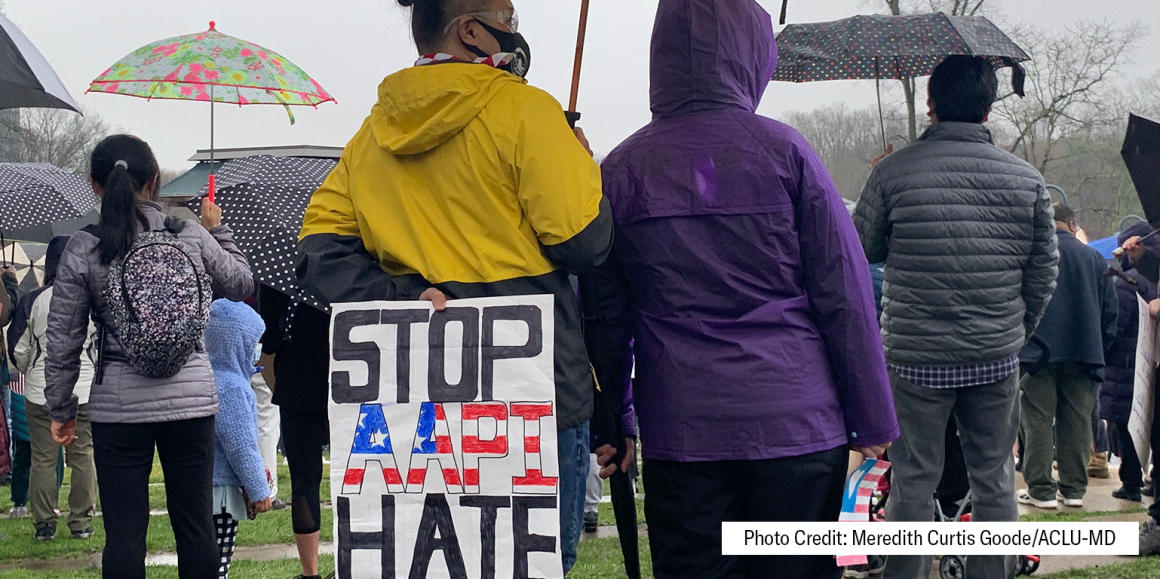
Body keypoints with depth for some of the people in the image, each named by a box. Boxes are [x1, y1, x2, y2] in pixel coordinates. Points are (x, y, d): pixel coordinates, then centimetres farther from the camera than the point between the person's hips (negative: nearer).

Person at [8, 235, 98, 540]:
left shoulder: (33, 301, -6)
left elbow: (18, 348, 2)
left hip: (41, 392, -1)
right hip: (85, 390, 1)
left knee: (43, 459, 6)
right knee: (84, 456, 7)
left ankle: (44, 523, 8)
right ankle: (81, 522, 8)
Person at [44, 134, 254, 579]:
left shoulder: (82, 251, -4)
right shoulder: (191, 236, -1)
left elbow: (63, 342, 0)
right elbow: (241, 283, 16)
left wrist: (60, 410, 11)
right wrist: (217, 231, 31)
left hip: (119, 408, -1)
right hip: (192, 398, 1)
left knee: (124, 534, 2)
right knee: (195, 526, 9)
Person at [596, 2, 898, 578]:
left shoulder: (622, 170, 2)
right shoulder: (783, 151, -4)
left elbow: (607, 313, 6)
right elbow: (845, 293, -3)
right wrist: (873, 418, 4)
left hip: (679, 430, 2)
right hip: (797, 422, -2)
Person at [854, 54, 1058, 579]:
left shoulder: (894, 172, -9)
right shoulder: (1027, 180, 0)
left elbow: (864, 251, 3)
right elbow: (1043, 273, 5)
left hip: (915, 358, -2)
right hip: (997, 359, 2)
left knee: (913, 483, 6)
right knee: (994, 483, 11)